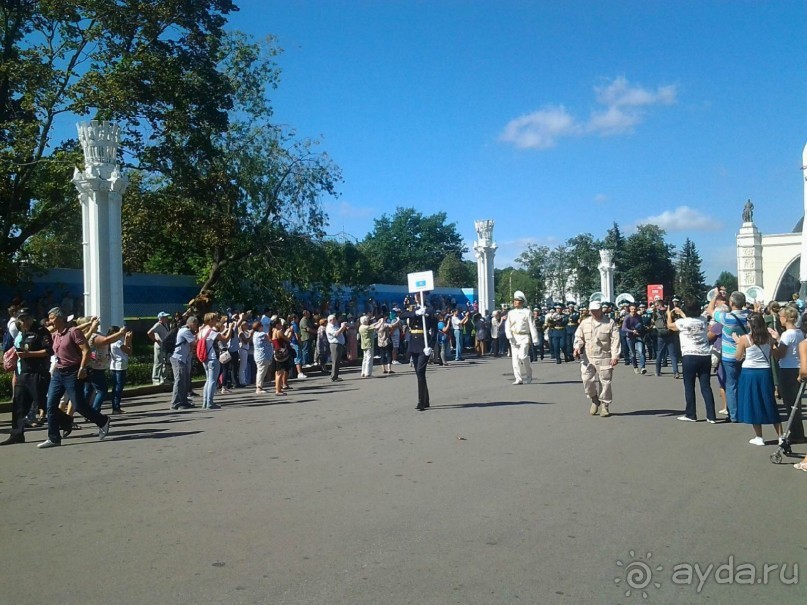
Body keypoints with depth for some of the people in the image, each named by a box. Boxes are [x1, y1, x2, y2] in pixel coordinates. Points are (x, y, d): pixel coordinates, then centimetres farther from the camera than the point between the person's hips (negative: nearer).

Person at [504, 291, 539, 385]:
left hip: (524, 337, -4)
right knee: (515, 358, 0)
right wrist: (510, 336, -12)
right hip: (514, 337, 4)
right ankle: (518, 379, 7)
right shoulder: (511, 313, 11)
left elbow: (532, 326, -2)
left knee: (523, 356, -16)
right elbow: (507, 326, 5)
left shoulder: (527, 312, 0)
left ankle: (528, 376, 4)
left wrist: (535, 339, -6)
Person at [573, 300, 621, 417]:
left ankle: (605, 405, 18)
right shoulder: (584, 322, 9)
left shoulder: (610, 323, -1)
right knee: (587, 380, -4)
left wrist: (615, 356, -15)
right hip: (587, 358, 3)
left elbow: (615, 341, -6)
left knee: (605, 382, 2)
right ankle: (594, 400, 22)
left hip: (604, 358, -2)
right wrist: (577, 347, -10)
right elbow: (578, 336, 11)